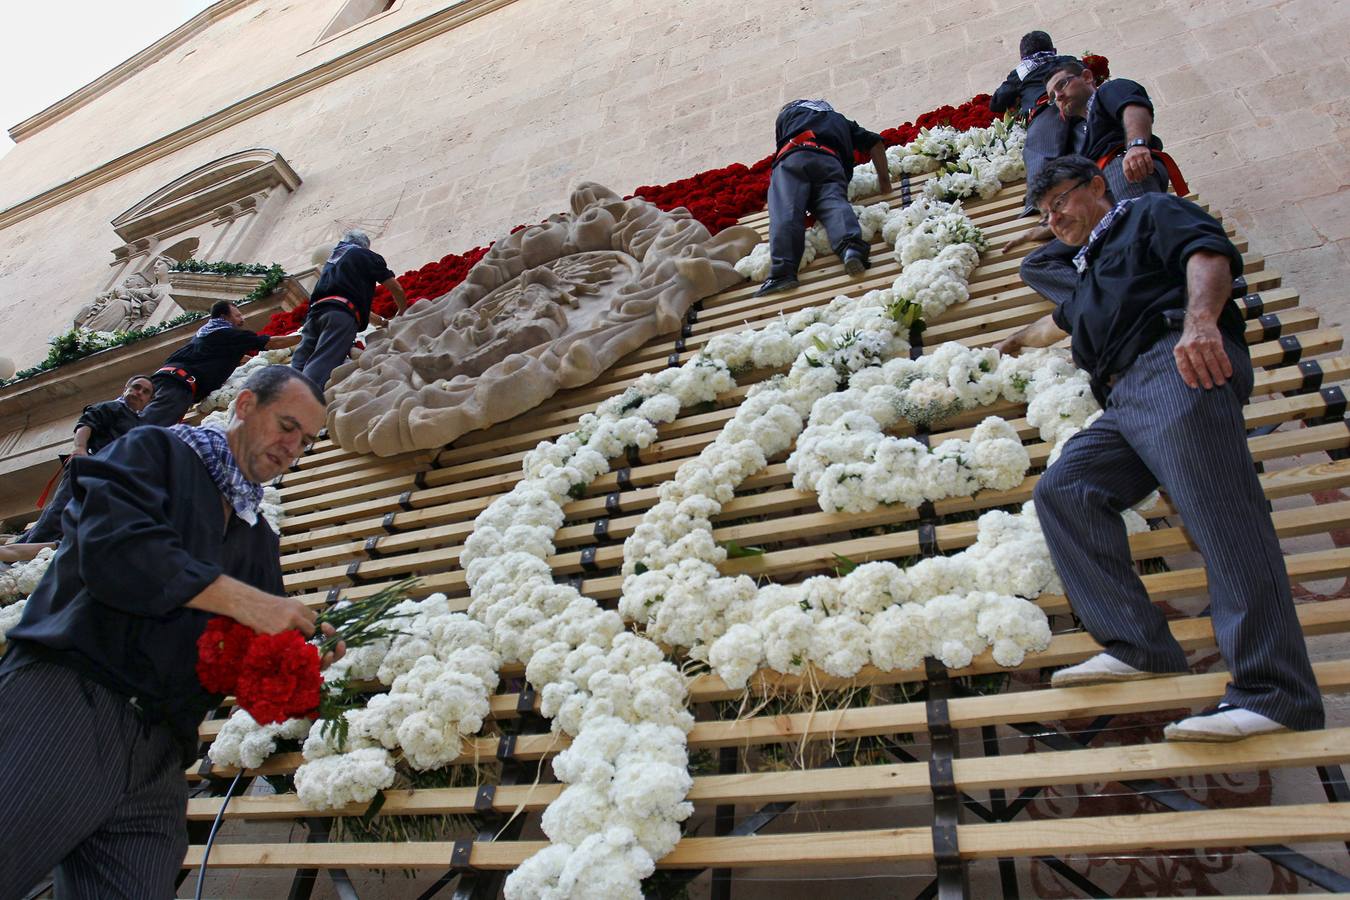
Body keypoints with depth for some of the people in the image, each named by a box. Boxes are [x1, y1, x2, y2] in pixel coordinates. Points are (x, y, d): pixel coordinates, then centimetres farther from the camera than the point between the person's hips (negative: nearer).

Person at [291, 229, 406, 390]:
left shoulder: (333, 256, 40)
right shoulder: (367, 255, 21)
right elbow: (396, 289, 21)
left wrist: (382, 321, 52)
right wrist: (401, 314, 39)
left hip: (316, 310, 6)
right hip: (342, 315, -6)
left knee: (297, 369, -5)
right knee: (317, 371, -24)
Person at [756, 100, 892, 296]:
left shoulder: (787, 113, 38)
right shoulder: (840, 120, 43)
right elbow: (875, 142, 31)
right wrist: (884, 179, 35)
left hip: (793, 156, -2)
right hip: (831, 161, 2)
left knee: (785, 212, -20)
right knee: (834, 203, -19)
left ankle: (783, 271, -42)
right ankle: (851, 246, -51)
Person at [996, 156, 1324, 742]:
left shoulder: (1150, 213, 17)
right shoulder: (1092, 276, 40)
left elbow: (1209, 253, -5)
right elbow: (1060, 322, 61)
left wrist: (1199, 319, -25)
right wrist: (1020, 341, 80)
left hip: (1178, 365, -8)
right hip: (1124, 402, 8)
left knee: (1220, 513, -24)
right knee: (1060, 491, -12)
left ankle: (1274, 693, -31)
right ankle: (1139, 647, -21)